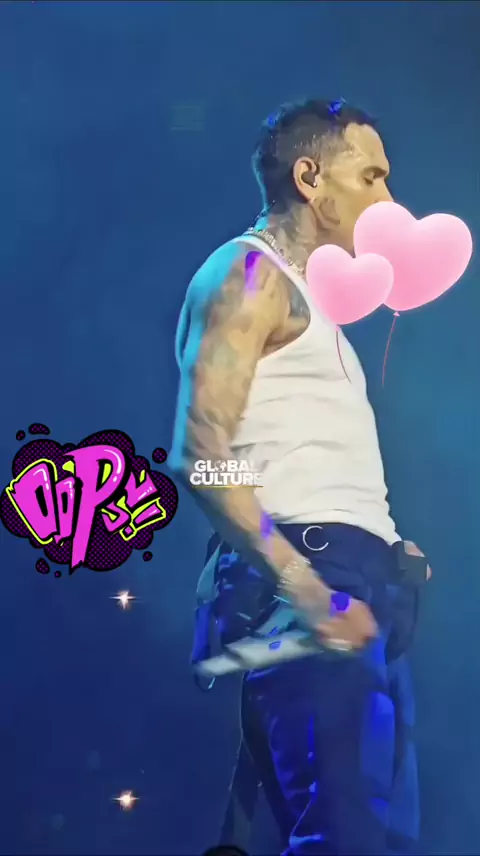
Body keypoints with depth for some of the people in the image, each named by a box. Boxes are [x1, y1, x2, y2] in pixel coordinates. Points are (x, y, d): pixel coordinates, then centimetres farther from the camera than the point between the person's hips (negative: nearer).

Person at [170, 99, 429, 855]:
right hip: (313, 571, -10)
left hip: (353, 578, 10)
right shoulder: (252, 269, -3)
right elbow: (198, 453, -16)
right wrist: (302, 586, -24)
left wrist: (386, 549, 14)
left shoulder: (296, 289, 26)